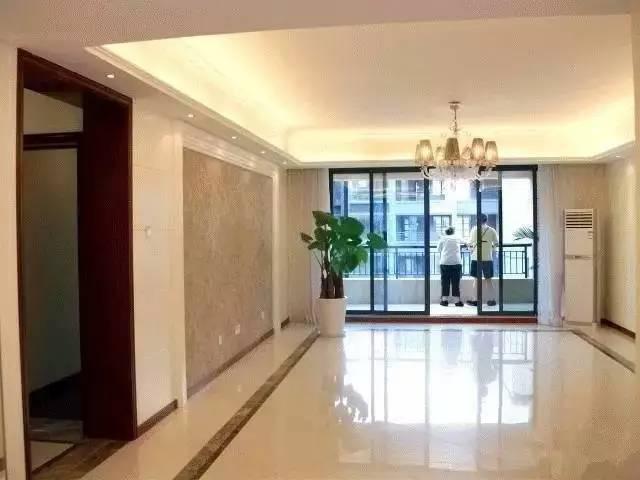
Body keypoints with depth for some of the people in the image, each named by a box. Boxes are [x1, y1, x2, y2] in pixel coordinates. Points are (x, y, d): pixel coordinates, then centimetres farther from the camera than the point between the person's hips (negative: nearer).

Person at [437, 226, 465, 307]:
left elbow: (439, 250, 12)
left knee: (445, 282, 5)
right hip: (456, 262, 1)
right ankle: (457, 300, 3)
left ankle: (445, 300, 5)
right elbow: (464, 242, 36)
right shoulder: (457, 238, 15)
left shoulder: (442, 238, 9)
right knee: (456, 282, 3)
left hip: (445, 262, -1)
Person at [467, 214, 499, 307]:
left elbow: (470, 243, 5)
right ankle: (491, 300, 11)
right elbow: (496, 244, 5)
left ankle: (475, 300, 6)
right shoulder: (492, 230, 0)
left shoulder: (474, 229, -2)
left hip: (476, 258, -1)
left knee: (476, 279, 6)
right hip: (488, 258, 1)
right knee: (489, 279, 9)